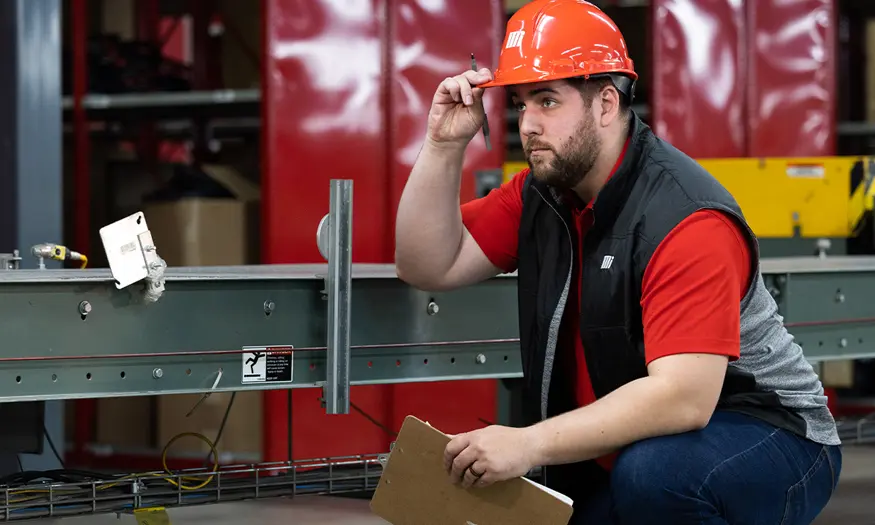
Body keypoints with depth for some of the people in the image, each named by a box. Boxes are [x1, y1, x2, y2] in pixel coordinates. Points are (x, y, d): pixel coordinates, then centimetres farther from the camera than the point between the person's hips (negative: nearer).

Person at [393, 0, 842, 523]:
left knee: (653, 472, -38)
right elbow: (430, 267, 2)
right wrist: (443, 145, -9)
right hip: (616, 460, 8)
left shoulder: (686, 219, -24)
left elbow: (682, 398, -32)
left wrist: (530, 443, -36)